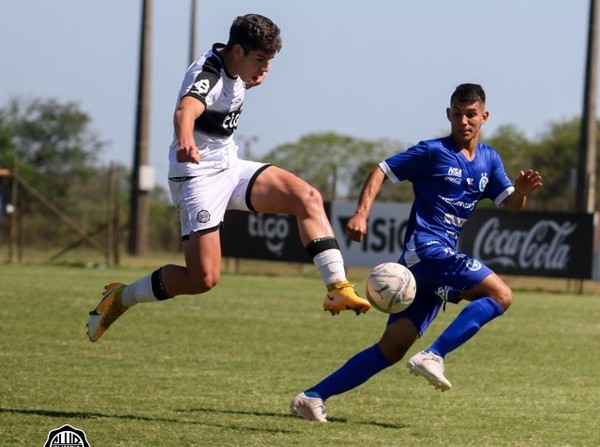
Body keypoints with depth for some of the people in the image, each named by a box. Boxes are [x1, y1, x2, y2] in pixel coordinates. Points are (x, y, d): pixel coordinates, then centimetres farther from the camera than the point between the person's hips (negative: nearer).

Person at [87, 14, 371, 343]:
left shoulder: (234, 67, 3)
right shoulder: (207, 75, -24)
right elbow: (186, 110, -50)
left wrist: (252, 80, 19)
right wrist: (185, 141, -69)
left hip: (230, 168, 9)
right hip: (198, 177, -9)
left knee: (307, 198, -10)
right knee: (203, 278, -15)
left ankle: (338, 289, -11)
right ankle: (120, 298, 7)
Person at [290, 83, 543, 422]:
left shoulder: (489, 160, 17)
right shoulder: (433, 152, -2)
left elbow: (511, 204, 16)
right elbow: (382, 171, -2)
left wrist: (522, 190, -8)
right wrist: (361, 214, -17)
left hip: (441, 258, 7)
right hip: (426, 249, -7)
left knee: (392, 348, 1)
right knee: (501, 295, -19)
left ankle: (313, 397, 2)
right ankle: (434, 356, -22)